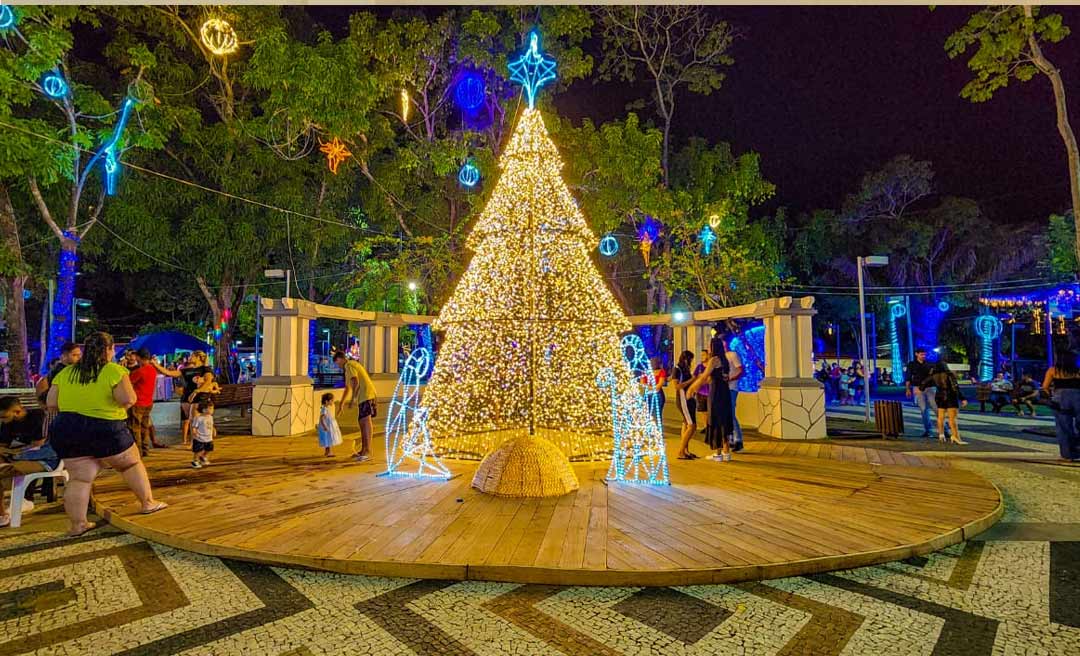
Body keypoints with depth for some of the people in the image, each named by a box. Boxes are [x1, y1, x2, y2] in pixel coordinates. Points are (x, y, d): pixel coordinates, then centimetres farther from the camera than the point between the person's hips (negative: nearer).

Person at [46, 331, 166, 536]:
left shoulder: (65, 373, 7)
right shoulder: (114, 371, -10)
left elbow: (51, 403, 5)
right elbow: (128, 400, -19)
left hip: (67, 431, 5)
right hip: (105, 429, -4)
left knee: (79, 478, 11)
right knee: (132, 464, 14)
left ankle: (77, 524, 15)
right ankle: (148, 503, 23)